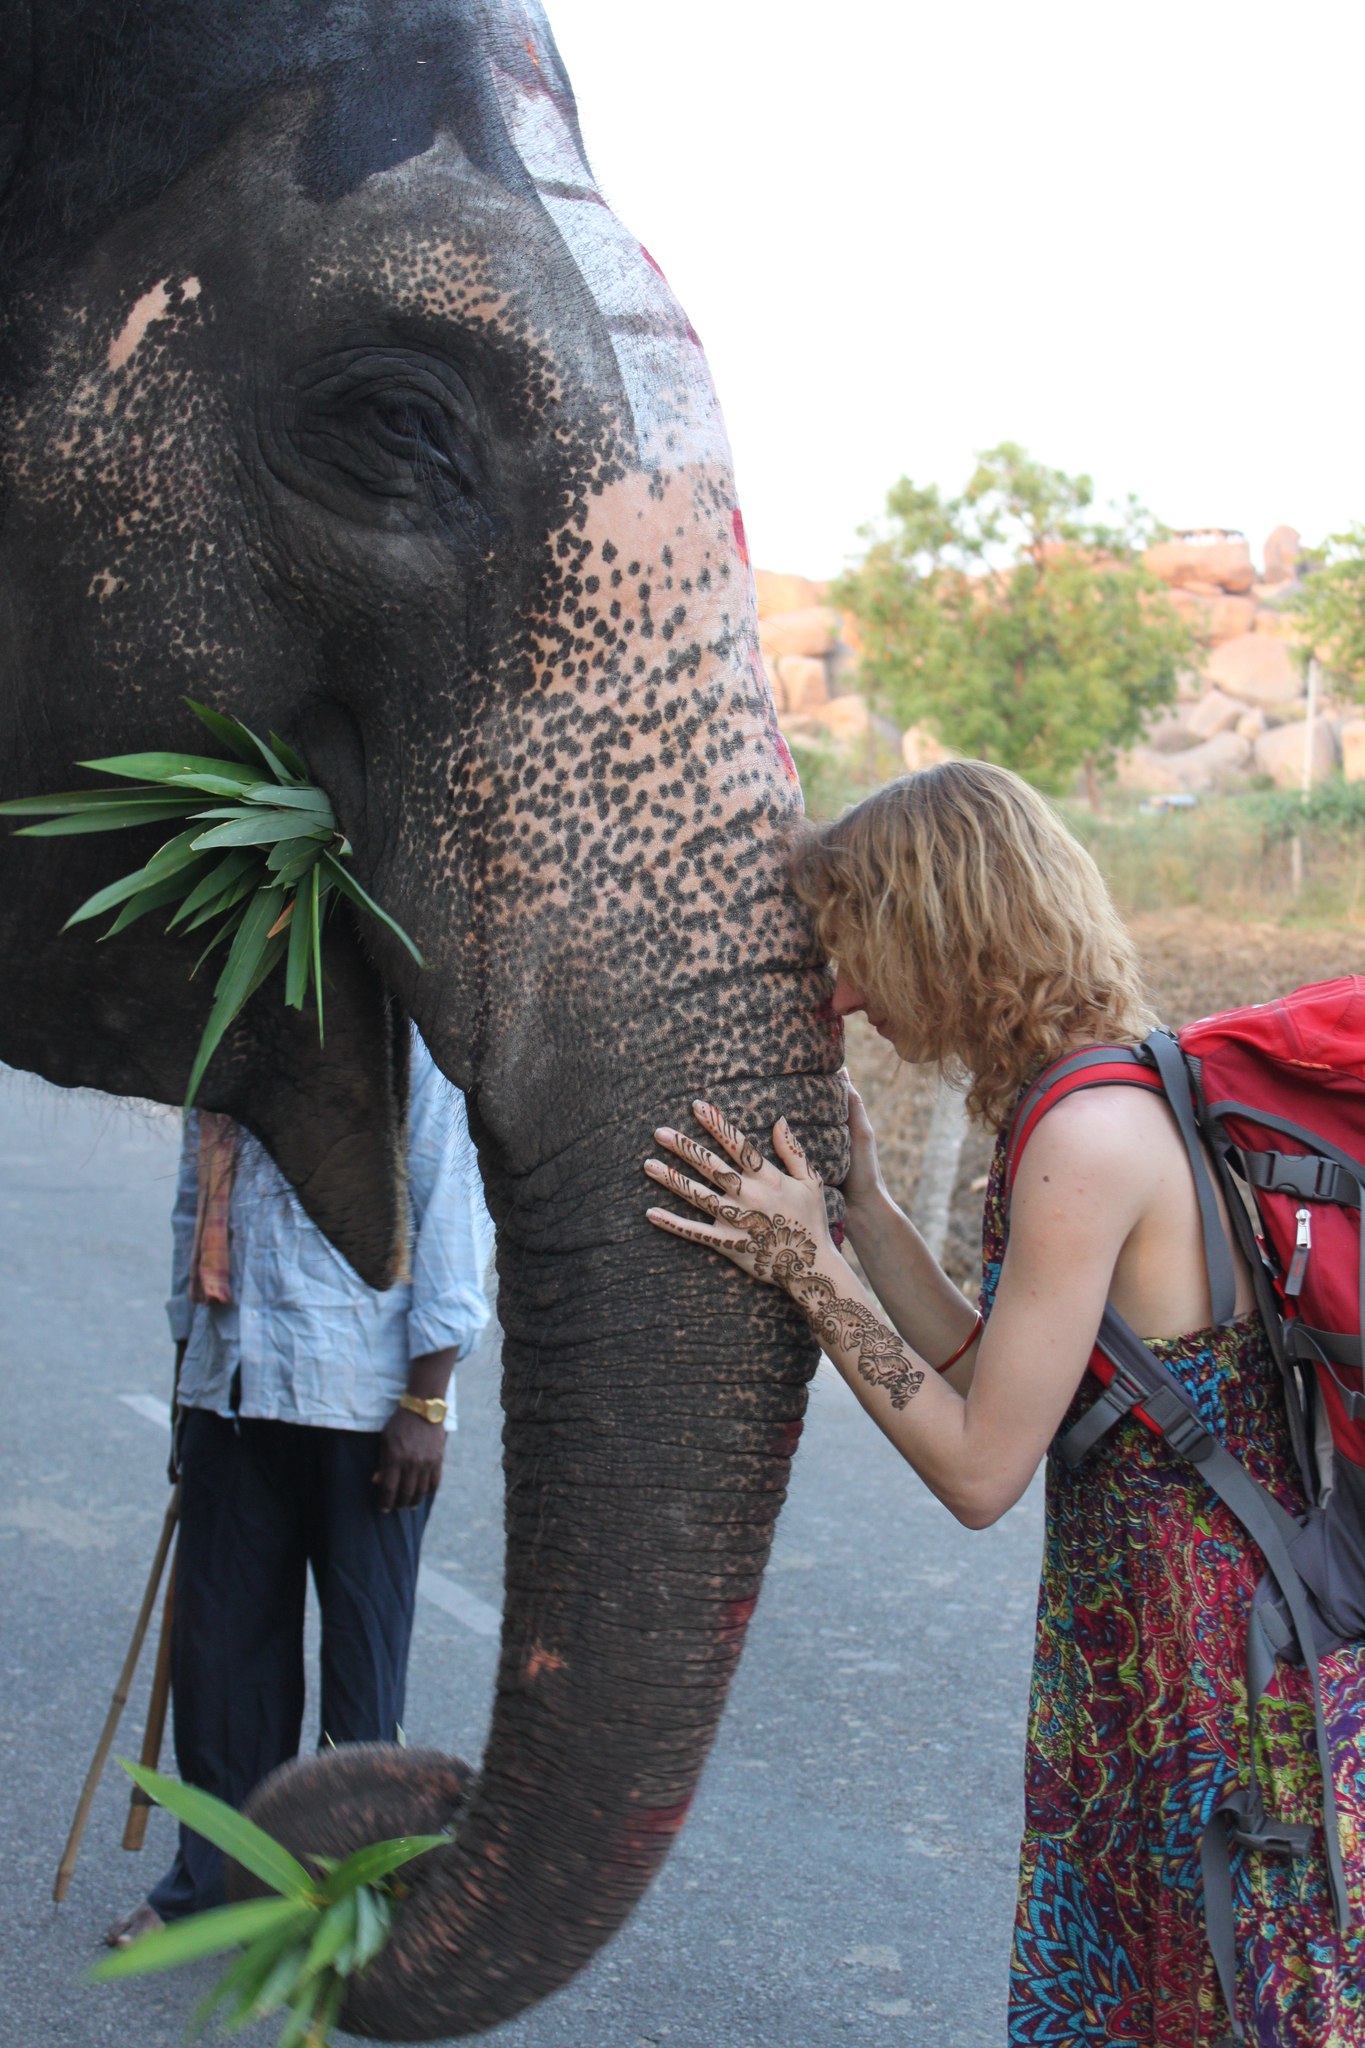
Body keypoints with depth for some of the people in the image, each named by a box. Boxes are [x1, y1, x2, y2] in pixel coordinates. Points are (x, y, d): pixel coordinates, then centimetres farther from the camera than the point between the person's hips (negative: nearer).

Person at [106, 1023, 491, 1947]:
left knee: (364, 1645, 5)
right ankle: (215, 1877, 28)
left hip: (363, 1394, -5)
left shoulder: (413, 1036, -7)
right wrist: (188, 1374, 19)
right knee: (219, 1635, 11)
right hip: (234, 1382, 6)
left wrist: (426, 1402, -12)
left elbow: (451, 1211, -9)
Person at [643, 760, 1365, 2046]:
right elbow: (991, 1379, 10)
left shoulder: (1089, 1139, -23)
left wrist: (806, 1268, -14)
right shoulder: (1114, 1094, 6)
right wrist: (860, 1203, 9)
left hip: (1212, 1649, -9)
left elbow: (979, 1469, -19)